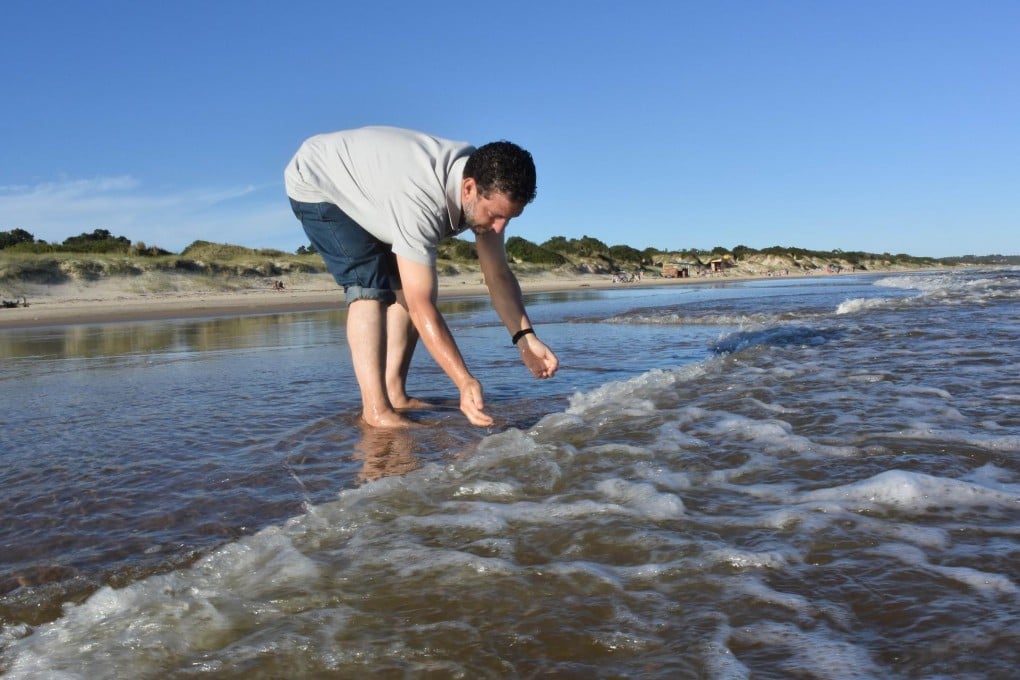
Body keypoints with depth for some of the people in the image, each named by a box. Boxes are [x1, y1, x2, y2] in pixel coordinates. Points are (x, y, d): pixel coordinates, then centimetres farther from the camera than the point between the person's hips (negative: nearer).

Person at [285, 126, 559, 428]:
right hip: (316, 184, -8)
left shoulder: (487, 186, -19)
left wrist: (525, 337, -26)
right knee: (370, 286, -23)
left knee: (407, 286, -2)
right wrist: (466, 382, -47)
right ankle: (375, 409, -21)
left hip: (368, 185, 8)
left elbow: (498, 275, -12)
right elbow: (421, 307, -43)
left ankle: (395, 393, 3)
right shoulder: (421, 200, -43)